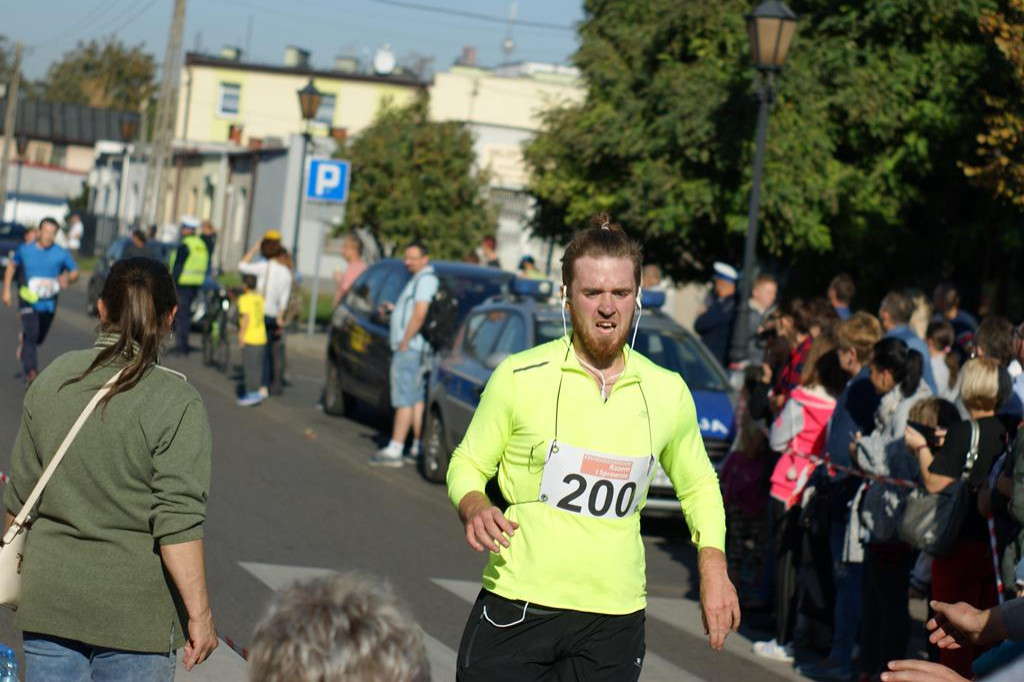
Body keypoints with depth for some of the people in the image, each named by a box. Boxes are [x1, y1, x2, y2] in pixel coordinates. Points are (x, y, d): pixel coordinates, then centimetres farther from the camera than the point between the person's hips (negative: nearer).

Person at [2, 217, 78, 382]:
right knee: (31, 335, -20)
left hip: (48, 304, 2)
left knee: (38, 338, 15)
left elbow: (74, 272, 5)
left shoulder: (62, 254, -3)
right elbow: (12, 266, 14)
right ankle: (31, 371, -25)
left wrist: (67, 278, -19)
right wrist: (6, 290, 11)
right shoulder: (25, 250, -1)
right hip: (28, 301, -2)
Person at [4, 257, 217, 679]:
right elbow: (177, 525, -17)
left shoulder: (52, 380, 1)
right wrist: (199, 613, -10)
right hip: (135, 612, -4)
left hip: (49, 600, 4)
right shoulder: (177, 404, -14)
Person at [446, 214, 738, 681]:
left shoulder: (667, 392, 5)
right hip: (515, 611, -2)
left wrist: (713, 565, 6)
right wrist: (475, 509, -14)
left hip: (615, 623, 2)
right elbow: (468, 463, 8)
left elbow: (698, 485, 20)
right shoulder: (519, 376, -3)